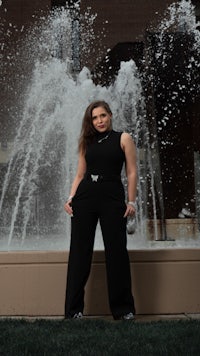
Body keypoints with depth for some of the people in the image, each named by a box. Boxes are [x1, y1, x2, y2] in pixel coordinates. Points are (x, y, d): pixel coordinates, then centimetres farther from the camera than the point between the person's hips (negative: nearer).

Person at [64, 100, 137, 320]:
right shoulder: (87, 143, 14)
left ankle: (123, 310, 11)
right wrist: (70, 198, 1)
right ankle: (74, 309, 9)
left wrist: (131, 202, -5)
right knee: (79, 252, 1)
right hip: (85, 197, 3)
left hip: (112, 198, -3)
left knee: (116, 252, 0)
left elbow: (131, 172, 2)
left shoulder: (123, 139, 5)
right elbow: (80, 174, 15)